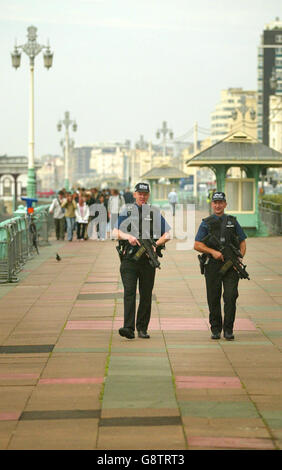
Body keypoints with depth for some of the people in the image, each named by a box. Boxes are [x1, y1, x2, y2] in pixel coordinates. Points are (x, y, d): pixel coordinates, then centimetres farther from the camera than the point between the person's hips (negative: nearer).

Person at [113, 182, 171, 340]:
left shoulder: (155, 213, 11)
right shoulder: (126, 212, 10)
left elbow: (167, 235, 8)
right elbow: (116, 232, 4)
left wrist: (155, 244, -10)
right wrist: (128, 236, -15)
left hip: (148, 258, 1)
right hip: (129, 257, -1)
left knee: (146, 295, 4)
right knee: (129, 293, -11)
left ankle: (142, 328, 13)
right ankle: (128, 328, -18)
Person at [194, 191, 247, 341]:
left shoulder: (233, 222, 12)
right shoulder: (206, 223, 7)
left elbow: (242, 243, 13)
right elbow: (197, 245, 1)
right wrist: (213, 251, -14)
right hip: (213, 266, 0)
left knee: (230, 297, -8)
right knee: (213, 299, 3)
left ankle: (228, 329, -1)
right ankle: (215, 329, 14)